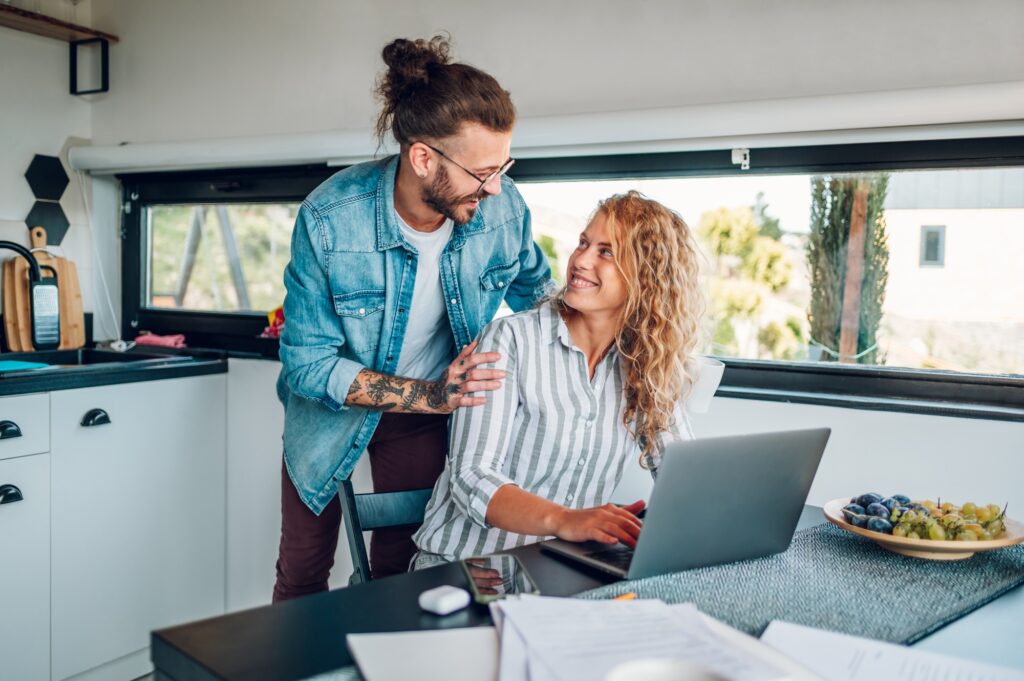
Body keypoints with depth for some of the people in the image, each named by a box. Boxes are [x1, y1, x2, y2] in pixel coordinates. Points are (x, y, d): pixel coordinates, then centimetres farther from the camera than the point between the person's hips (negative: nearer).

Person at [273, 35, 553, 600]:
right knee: (303, 568, 13)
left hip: (426, 408, 2)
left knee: (399, 565, 10)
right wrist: (431, 395, -34)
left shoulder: (502, 206, -20)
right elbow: (307, 364, -25)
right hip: (331, 406, -1)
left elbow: (535, 290, 3)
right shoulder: (328, 219, -29)